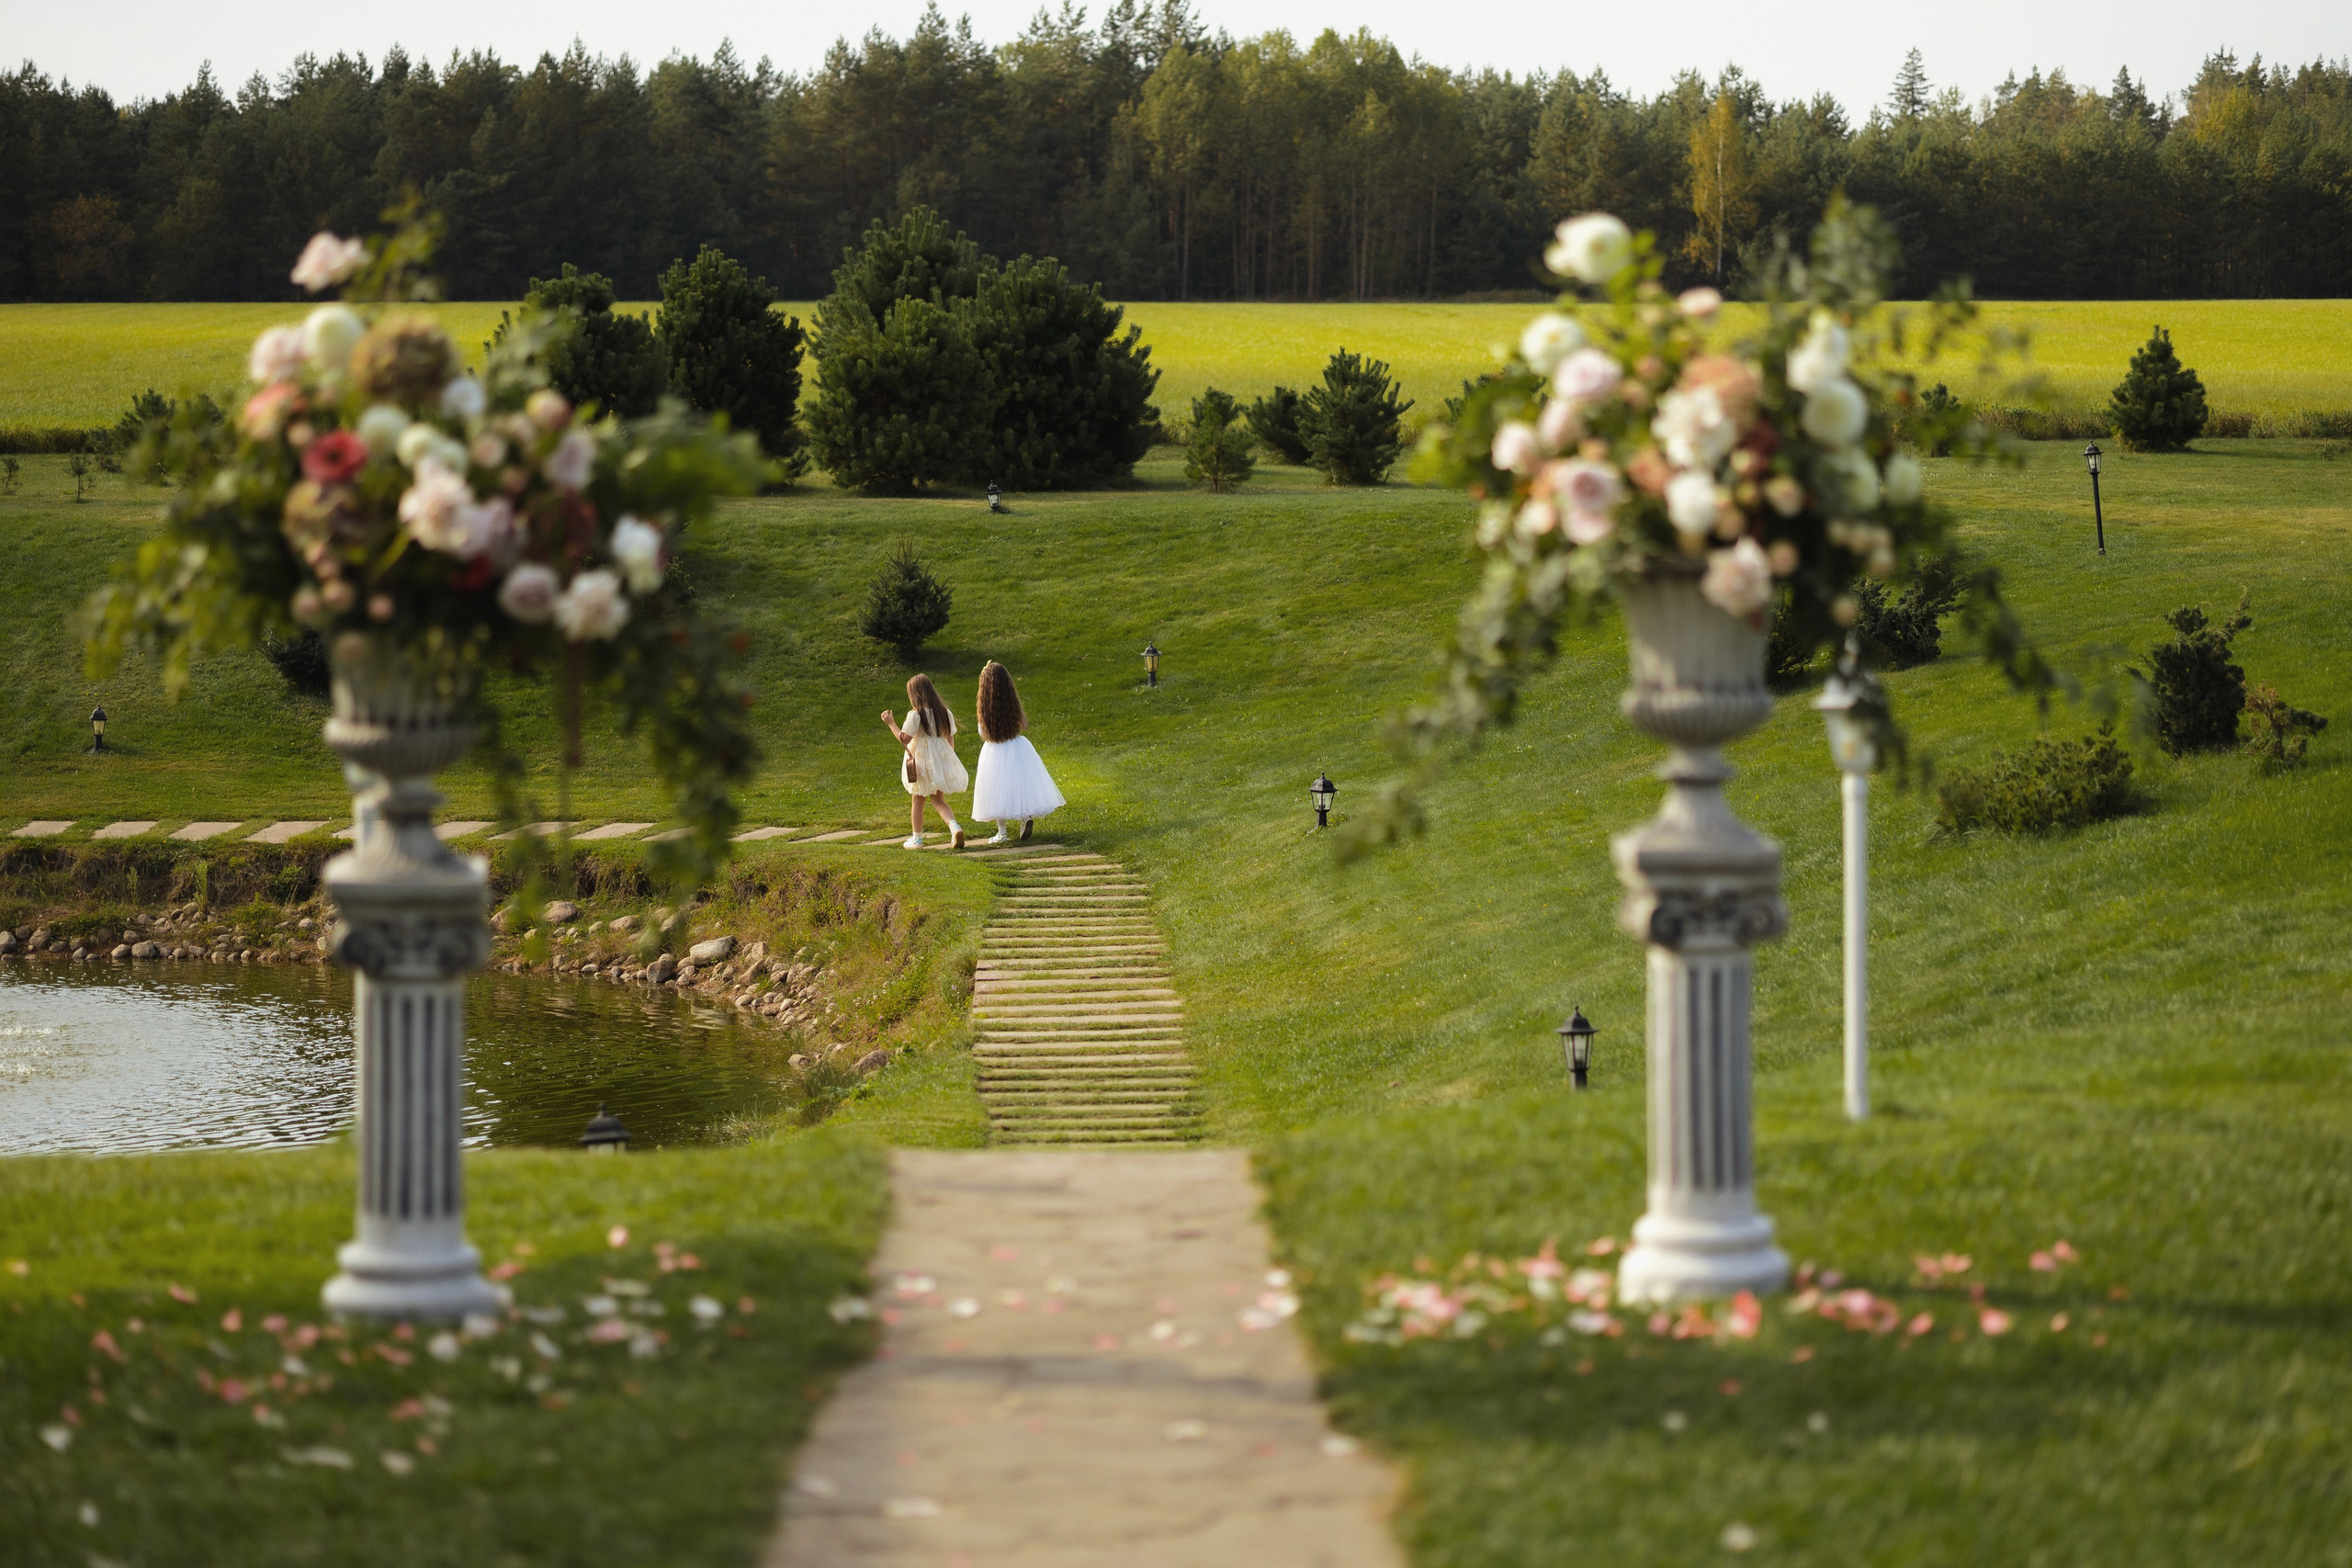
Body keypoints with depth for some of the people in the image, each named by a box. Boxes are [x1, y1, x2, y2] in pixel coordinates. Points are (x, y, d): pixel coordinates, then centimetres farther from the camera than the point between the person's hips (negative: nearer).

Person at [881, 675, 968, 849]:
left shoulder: (915, 715, -16)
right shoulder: (945, 713, 1)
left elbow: (904, 739, -15)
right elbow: (951, 740, 7)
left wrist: (891, 723, -3)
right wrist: (947, 757, 20)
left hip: (921, 760, -4)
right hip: (942, 758, 4)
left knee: (918, 801, 12)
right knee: (938, 801, 9)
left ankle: (917, 839, 20)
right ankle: (954, 826, -17)